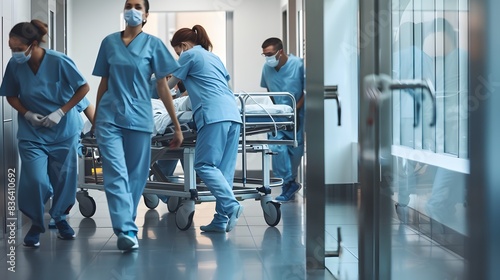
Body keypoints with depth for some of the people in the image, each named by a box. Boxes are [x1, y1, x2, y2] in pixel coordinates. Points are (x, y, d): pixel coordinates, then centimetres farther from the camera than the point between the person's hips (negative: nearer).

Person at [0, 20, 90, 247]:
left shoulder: (59, 62, -20)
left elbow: (83, 88, -9)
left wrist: (61, 112, -15)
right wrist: (27, 114, -13)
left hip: (63, 131, -1)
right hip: (32, 134, 1)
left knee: (63, 178, 8)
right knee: (36, 180, -11)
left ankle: (60, 218, 33)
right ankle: (36, 223, 12)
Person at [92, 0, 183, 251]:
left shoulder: (153, 44, 2)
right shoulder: (109, 42, 7)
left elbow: (162, 87, 2)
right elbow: (104, 83, 14)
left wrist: (177, 126, -1)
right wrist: (95, 118, 17)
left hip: (138, 118, 0)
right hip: (109, 118, 0)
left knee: (135, 176, 6)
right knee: (116, 174, -12)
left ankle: (126, 226, 21)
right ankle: (126, 231, -18)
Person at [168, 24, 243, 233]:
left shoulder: (189, 55, 9)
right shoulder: (214, 57, 29)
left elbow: (171, 83, 19)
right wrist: (188, 91, 47)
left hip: (214, 114, -8)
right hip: (233, 113, 8)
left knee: (205, 165, -8)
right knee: (224, 168, 3)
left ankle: (231, 205, -23)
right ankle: (221, 220, 0)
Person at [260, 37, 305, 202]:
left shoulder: (298, 65, -14)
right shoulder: (267, 68, -3)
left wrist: (296, 109, -15)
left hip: (296, 114, -2)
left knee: (295, 148, 6)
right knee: (277, 147, -14)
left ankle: (290, 183, 26)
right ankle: (290, 184, -6)